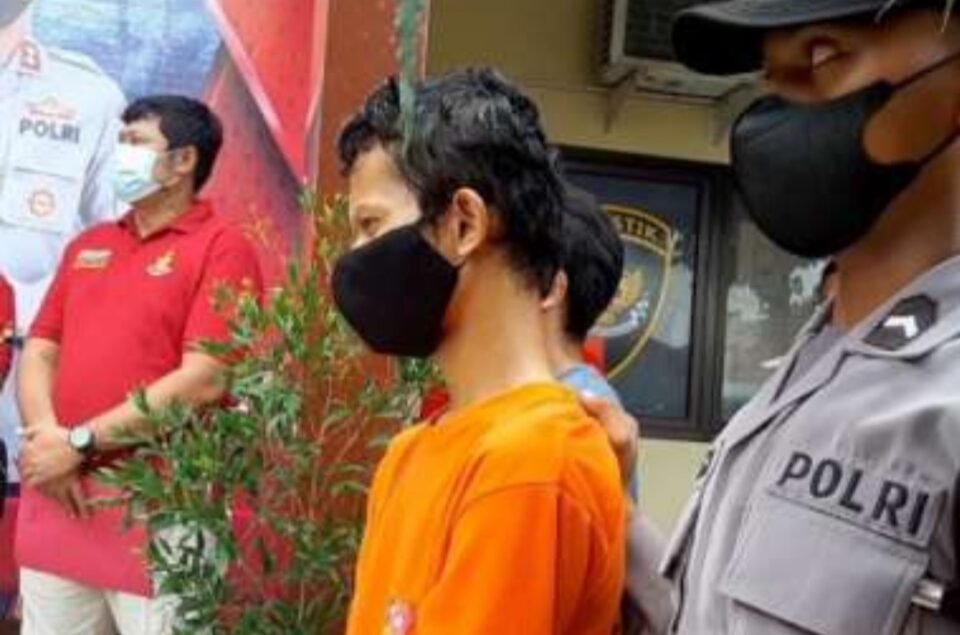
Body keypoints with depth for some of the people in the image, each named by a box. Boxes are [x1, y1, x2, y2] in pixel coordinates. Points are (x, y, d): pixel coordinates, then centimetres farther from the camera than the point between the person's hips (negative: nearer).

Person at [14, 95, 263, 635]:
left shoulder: (222, 248, -5)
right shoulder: (88, 246, 17)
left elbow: (204, 381, -14)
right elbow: (38, 352, 13)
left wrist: (80, 443, -12)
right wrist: (45, 437, -7)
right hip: (58, 496, 6)